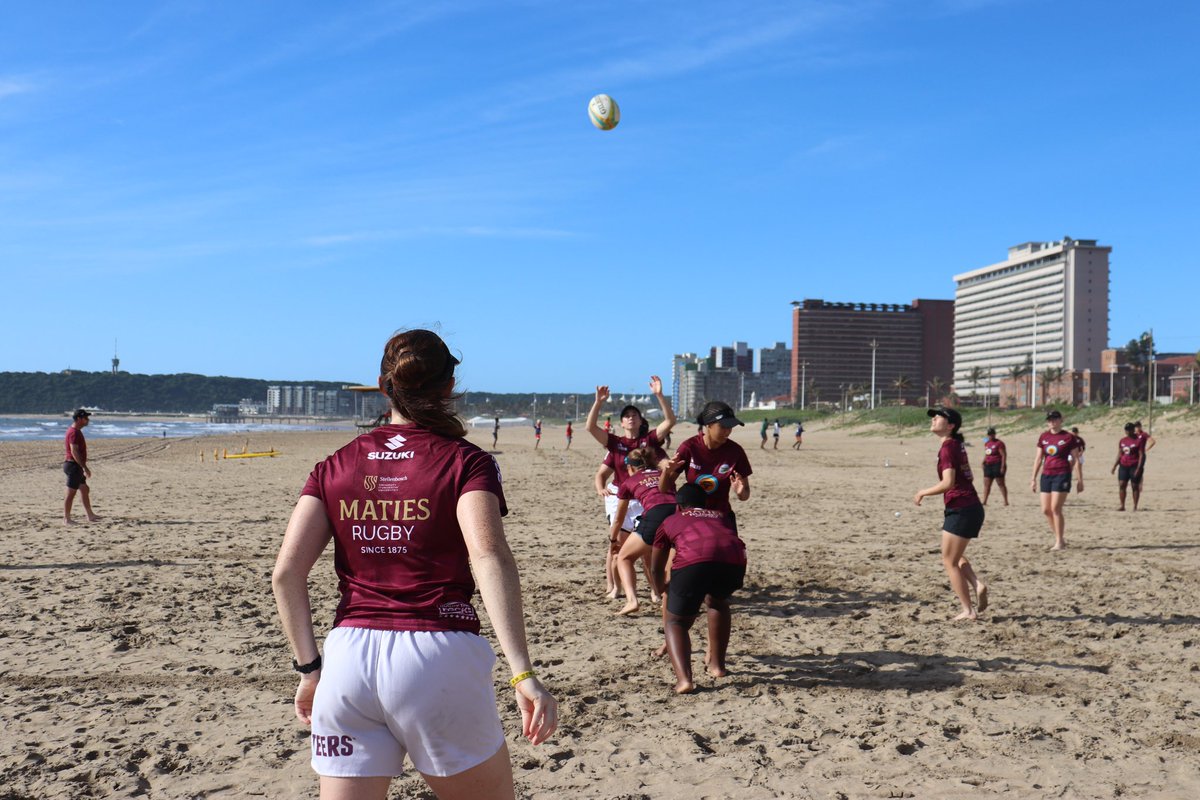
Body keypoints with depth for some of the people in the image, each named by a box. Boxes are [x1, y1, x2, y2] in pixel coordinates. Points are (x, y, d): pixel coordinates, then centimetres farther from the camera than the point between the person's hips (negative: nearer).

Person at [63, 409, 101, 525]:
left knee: (85, 490, 14)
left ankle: (90, 516, 19)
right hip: (74, 465, -11)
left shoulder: (76, 431, 14)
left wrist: (83, 467, 23)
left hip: (77, 466, 11)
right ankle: (66, 518, 3)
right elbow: (74, 452, -25)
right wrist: (85, 467, -26)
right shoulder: (74, 432, -18)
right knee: (71, 493, -4)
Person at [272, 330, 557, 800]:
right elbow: (489, 557, -17)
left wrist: (309, 668, 10)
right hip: (438, 656, -3)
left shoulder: (335, 467, 10)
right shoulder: (465, 462, 0)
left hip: (348, 656, 3)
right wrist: (523, 674, -22)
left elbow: (286, 573, 1)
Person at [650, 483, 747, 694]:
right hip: (734, 558, 3)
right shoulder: (720, 516, 39)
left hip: (693, 560, -3)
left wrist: (663, 589, 65)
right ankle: (717, 665, 36)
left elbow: (657, 568, 43)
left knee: (675, 621, 16)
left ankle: (684, 678, -7)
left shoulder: (670, 521, 33)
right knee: (718, 601, 35)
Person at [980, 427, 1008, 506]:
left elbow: (1004, 455, -13)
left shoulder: (999, 443, -10)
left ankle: (1006, 501, 3)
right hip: (988, 465, 8)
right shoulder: (986, 443, 15)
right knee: (986, 484, 5)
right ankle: (984, 501, 6)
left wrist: (1003, 467, -18)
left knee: (1000, 484, -3)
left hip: (997, 465, -8)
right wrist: (983, 462, 12)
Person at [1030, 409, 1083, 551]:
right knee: (1045, 510, 4)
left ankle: (1060, 542, 0)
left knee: (1055, 508, -10)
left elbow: (1076, 459, -1)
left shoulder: (1069, 437, -4)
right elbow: (1038, 458, 13)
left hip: (1062, 475, -5)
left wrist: (1079, 480, -4)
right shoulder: (1043, 437, 9)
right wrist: (1033, 478, 11)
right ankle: (1059, 537, 20)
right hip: (1046, 475, 5)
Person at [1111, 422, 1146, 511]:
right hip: (1123, 466, 5)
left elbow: (1141, 455, -9)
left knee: (1135, 486, 1)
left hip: (1134, 466, -5)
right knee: (1121, 485, -2)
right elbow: (1119, 455, 16)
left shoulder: (1138, 441, -6)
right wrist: (1114, 467, 9)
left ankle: (1135, 507, 8)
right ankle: (1122, 506, 4)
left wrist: (1138, 468, -17)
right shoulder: (1122, 441, 12)